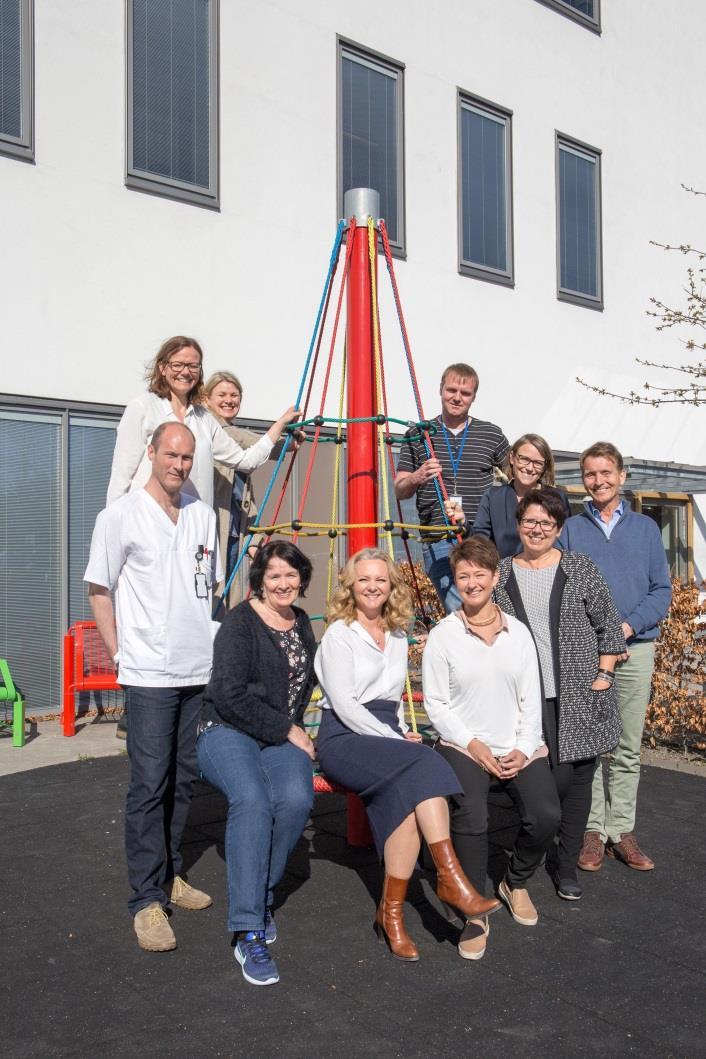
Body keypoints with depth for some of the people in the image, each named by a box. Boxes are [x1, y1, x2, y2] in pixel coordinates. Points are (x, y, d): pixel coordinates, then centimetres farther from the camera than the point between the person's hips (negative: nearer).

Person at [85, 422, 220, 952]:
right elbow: (99, 590, -1)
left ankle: (170, 874, 28)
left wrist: (212, 643, 12)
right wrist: (120, 652, -4)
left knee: (184, 779, 13)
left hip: (201, 671, 5)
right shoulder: (121, 515, -5)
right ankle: (148, 900, 6)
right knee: (150, 784, -3)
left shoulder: (203, 515, 9)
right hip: (150, 674, -5)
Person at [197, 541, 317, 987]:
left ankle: (261, 893, -4)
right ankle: (249, 933, -30)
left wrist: (295, 731, 12)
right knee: (252, 798, -35)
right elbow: (230, 694, -15)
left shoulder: (302, 623, 15)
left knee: (297, 799, -29)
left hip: (283, 737, 5)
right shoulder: (240, 621, -6)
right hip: (229, 732, -4)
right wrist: (287, 730, -11)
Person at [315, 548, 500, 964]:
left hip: (387, 734, 5)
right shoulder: (339, 634, -1)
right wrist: (396, 740, -14)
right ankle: (451, 878, -29)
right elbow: (343, 703, -10)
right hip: (344, 737, -5)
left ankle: (391, 911, -20)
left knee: (406, 791, -28)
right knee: (423, 763, -30)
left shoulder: (398, 635, 18)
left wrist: (404, 733, 7)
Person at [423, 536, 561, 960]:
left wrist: (524, 750, -5)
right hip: (465, 748, -3)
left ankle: (516, 883, 14)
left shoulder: (519, 632, 7)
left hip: (519, 749, 3)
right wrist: (472, 744, -12)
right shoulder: (442, 636, -2)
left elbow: (531, 700, 8)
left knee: (546, 817, -19)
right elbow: (436, 702, -2)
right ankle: (476, 914, -7)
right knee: (470, 819, -28)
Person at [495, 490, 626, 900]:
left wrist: (604, 675, -2)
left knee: (578, 776, 5)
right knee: (555, 778, -7)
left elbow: (609, 626, 5)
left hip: (580, 698, 0)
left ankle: (567, 864, 20)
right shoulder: (501, 574, 5)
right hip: (530, 701, 0)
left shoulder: (581, 568, 2)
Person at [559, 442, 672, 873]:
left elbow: (662, 590, 6)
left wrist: (628, 626, -10)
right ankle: (594, 830, 11)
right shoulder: (570, 530, 7)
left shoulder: (646, 528, 10)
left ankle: (621, 830, 15)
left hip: (635, 648, 1)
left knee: (628, 748, 6)